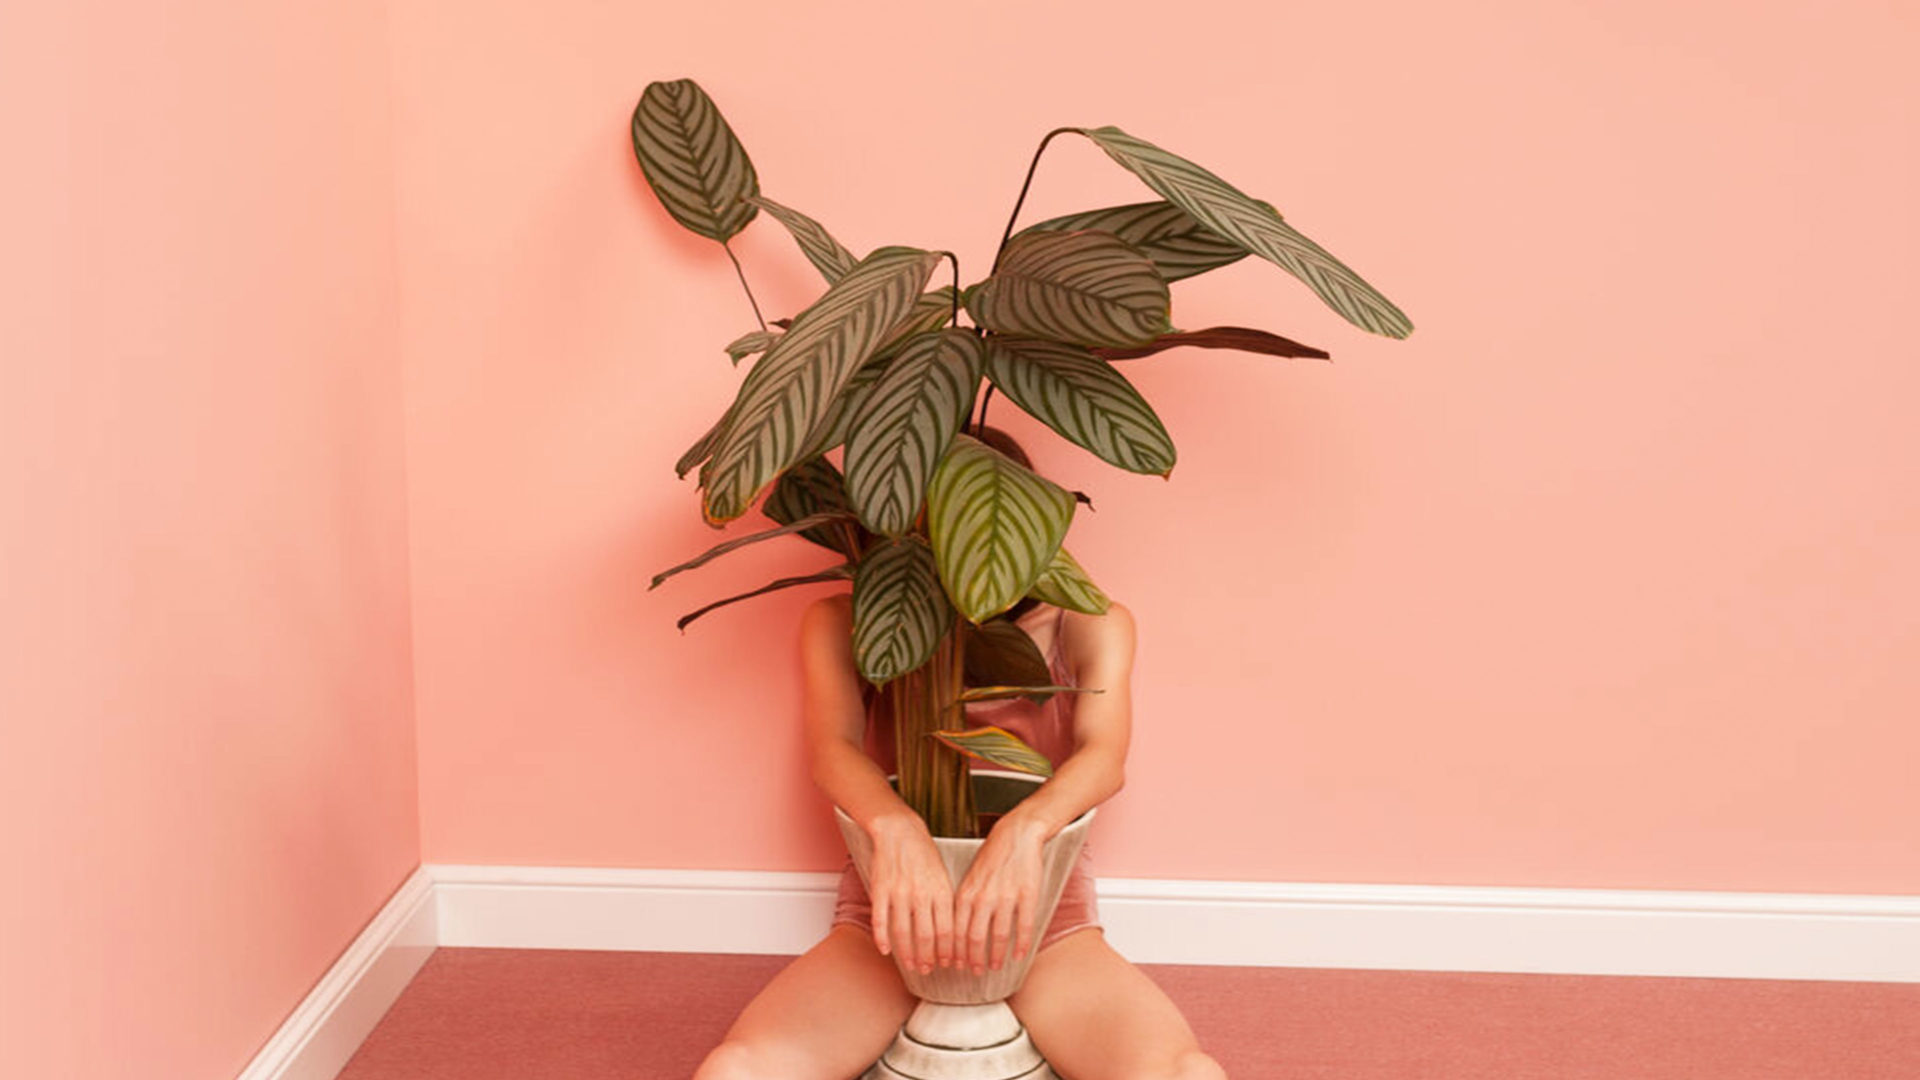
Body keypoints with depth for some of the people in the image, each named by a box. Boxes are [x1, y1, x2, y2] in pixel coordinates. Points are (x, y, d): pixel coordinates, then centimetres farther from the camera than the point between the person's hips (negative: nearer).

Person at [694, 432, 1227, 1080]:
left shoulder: (1089, 626, 2)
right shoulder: (843, 625, 3)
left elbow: (1105, 753, -15)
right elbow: (831, 745, -15)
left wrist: (1025, 829, -38)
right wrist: (896, 831, -39)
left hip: (1045, 927, 1)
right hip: (887, 927, 0)